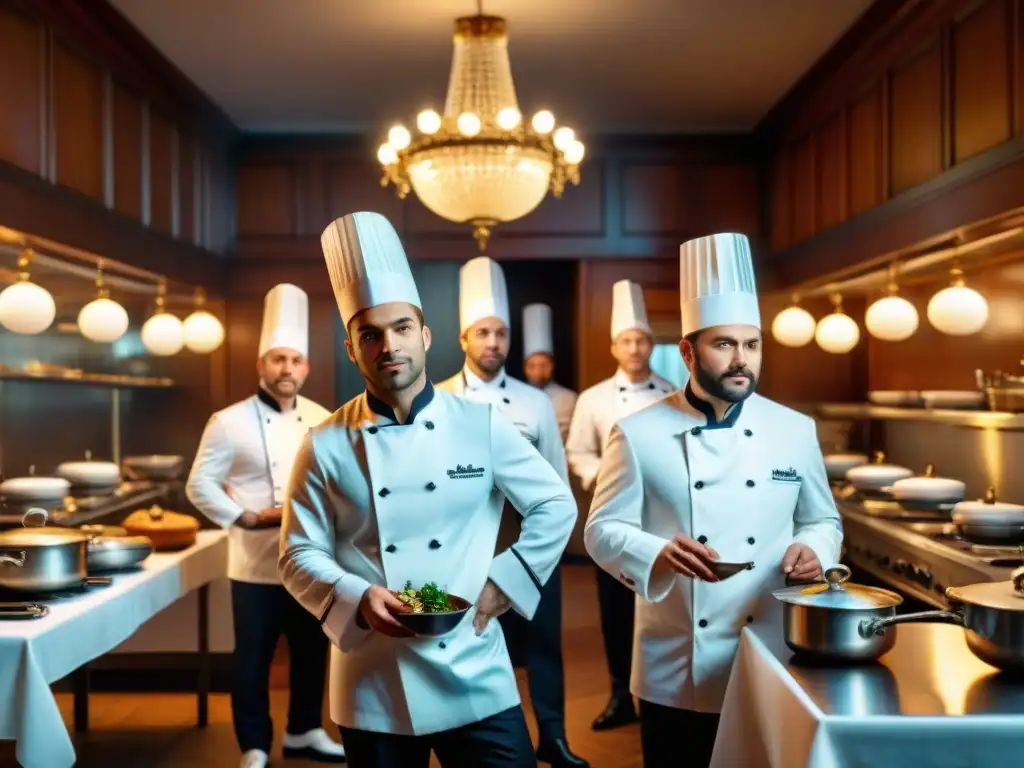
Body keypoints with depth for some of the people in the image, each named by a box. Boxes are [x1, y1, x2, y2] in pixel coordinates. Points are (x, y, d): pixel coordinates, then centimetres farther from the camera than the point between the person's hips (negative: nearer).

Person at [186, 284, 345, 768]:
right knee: (253, 660, 5)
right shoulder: (230, 422, -10)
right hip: (256, 564, -4)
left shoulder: (322, 421, 4)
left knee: (312, 652, 16)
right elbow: (200, 485, -7)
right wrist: (246, 518, -17)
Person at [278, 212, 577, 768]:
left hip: (476, 678, 0)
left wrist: (502, 585, -4)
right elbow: (299, 556, -1)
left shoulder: (480, 424, -3)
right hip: (373, 686, 0)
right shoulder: (326, 446, -3)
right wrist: (358, 599, -18)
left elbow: (555, 507, 4)